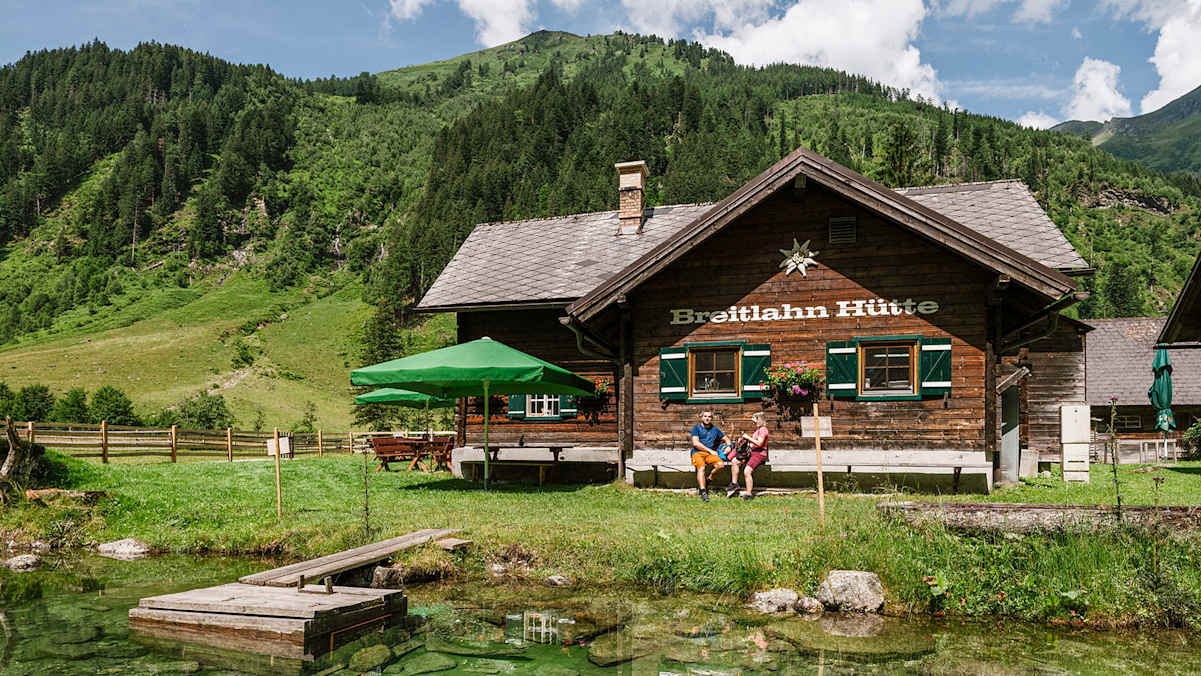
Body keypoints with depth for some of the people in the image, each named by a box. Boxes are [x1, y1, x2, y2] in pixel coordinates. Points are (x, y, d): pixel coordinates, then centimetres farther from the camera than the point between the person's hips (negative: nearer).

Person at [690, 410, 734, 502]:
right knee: (701, 468, -33)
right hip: (697, 453, -3)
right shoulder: (696, 428, 7)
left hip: (711, 454, 3)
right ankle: (703, 493, -39)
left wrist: (728, 446, 7)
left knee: (721, 464, -27)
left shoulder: (715, 429, 20)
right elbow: (695, 443, -5)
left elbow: (726, 438, 30)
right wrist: (710, 451, -7)